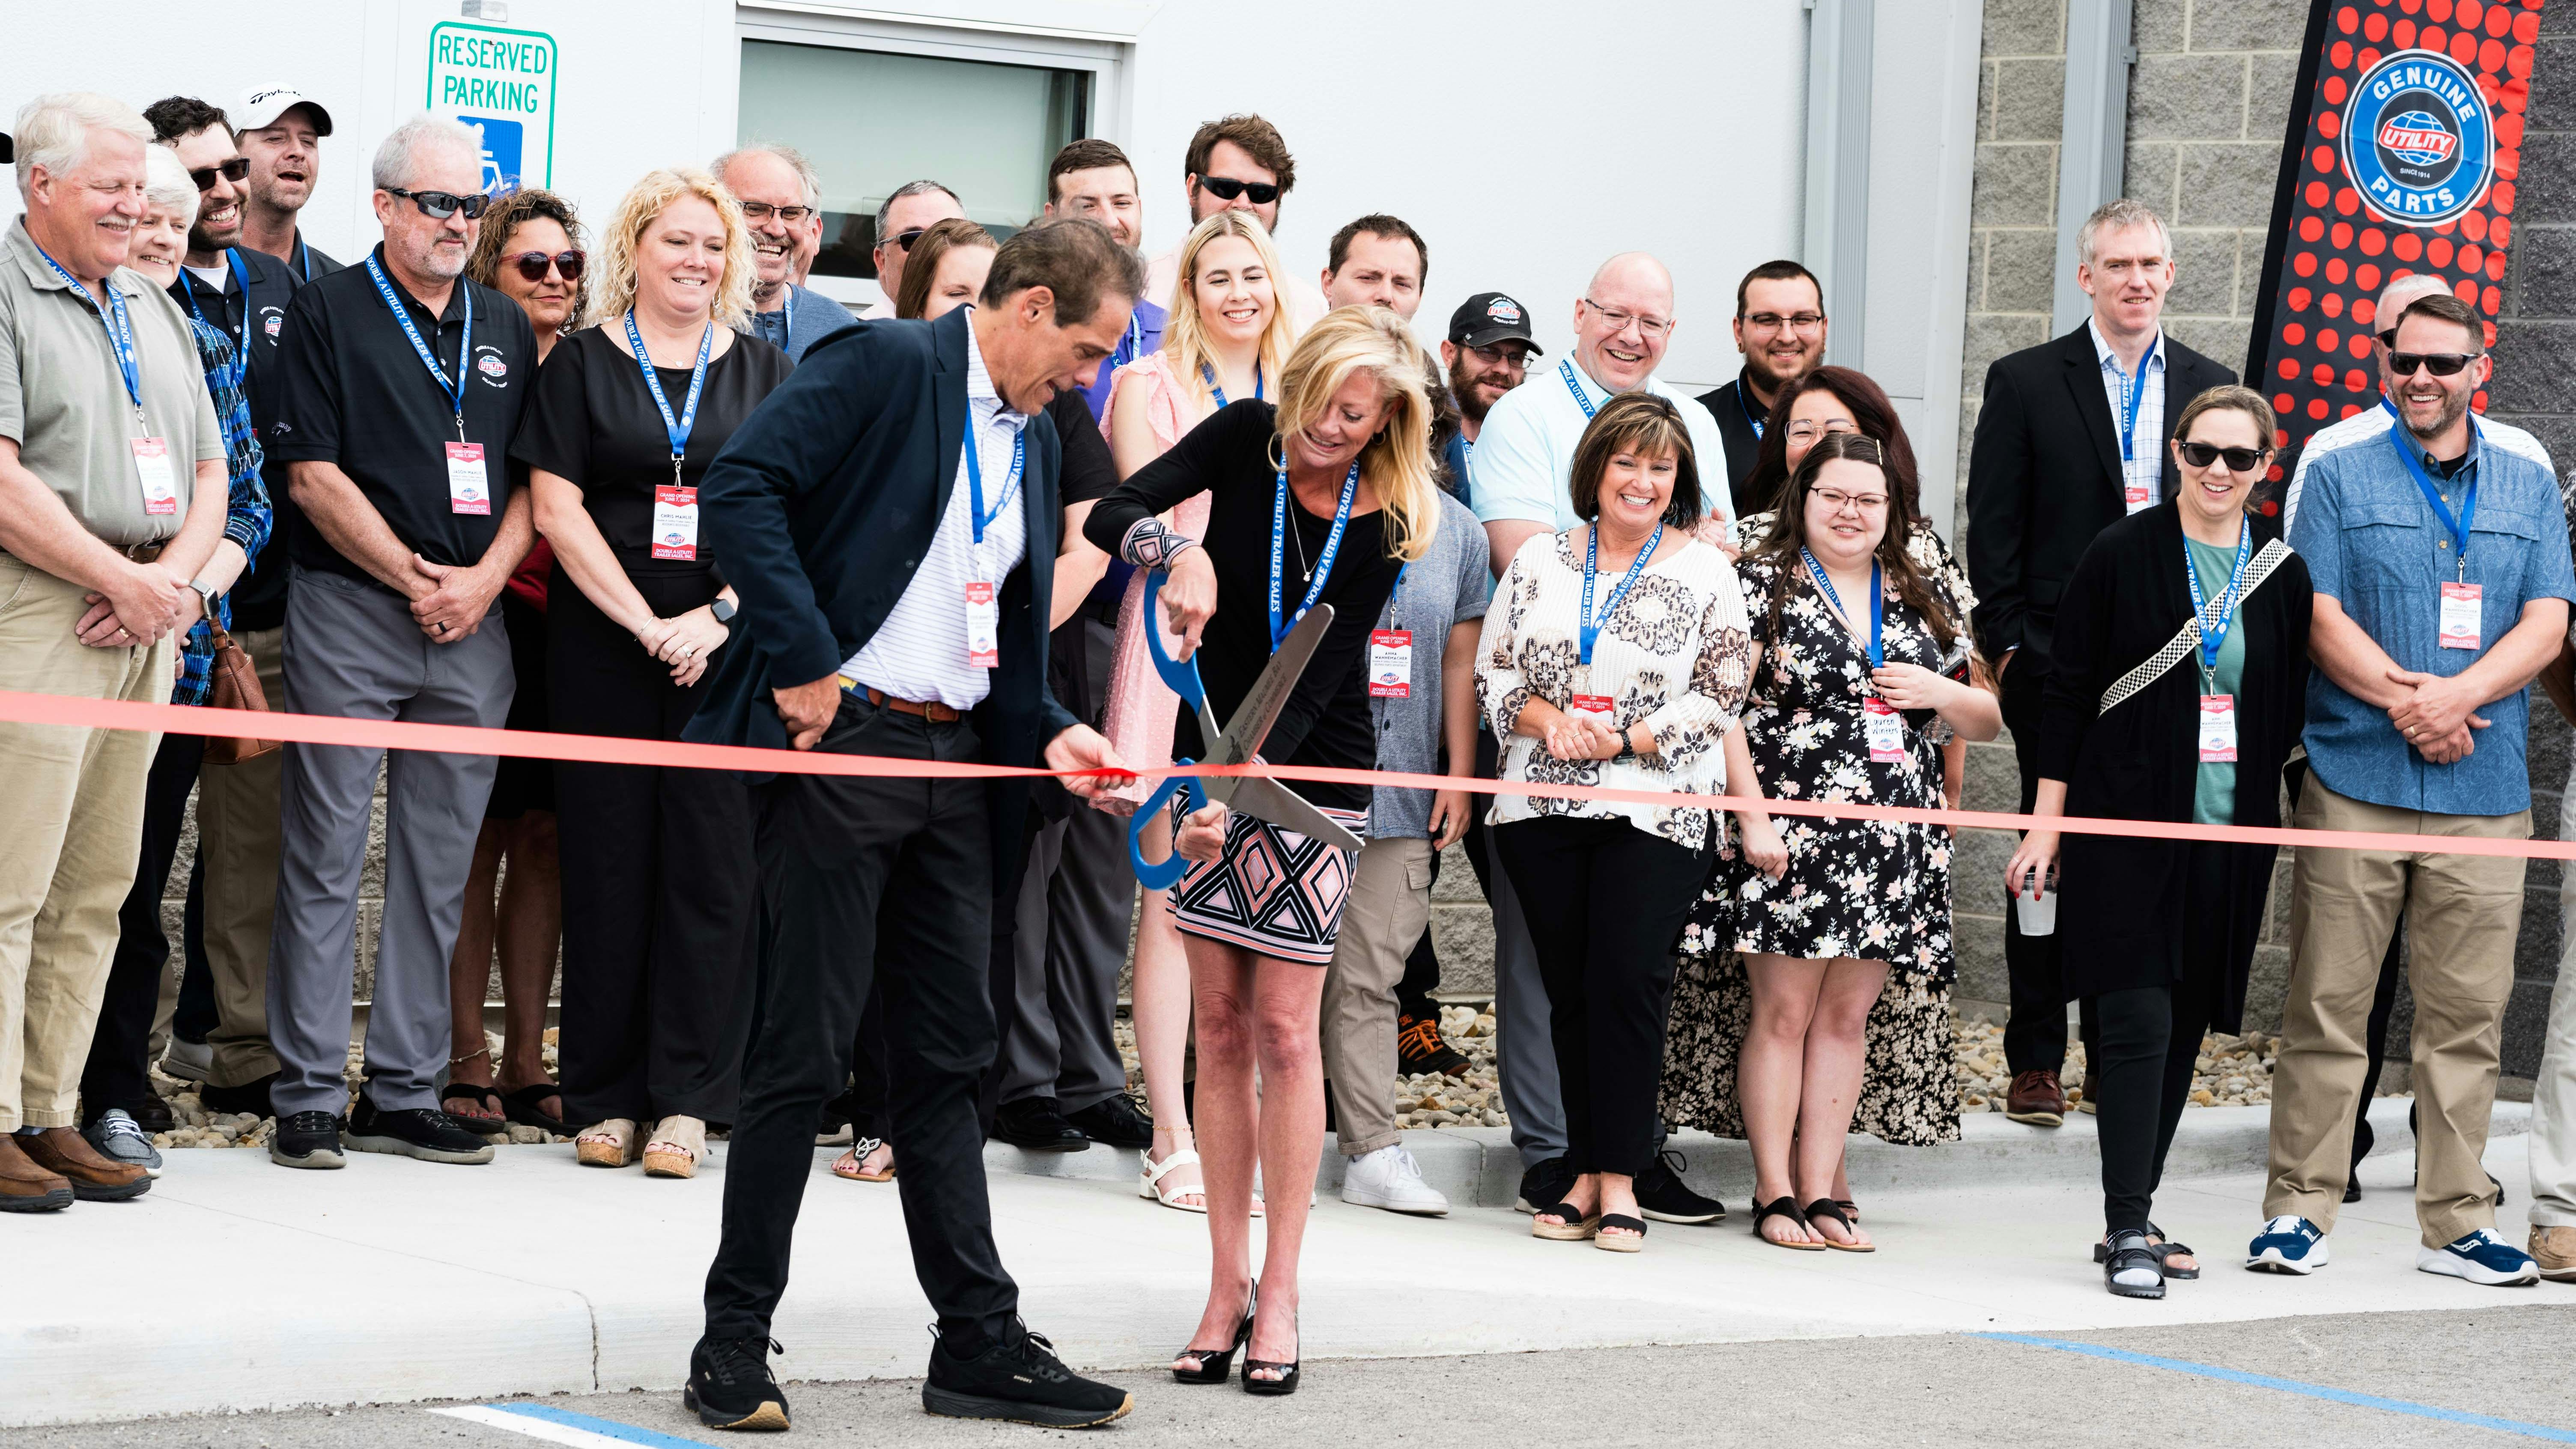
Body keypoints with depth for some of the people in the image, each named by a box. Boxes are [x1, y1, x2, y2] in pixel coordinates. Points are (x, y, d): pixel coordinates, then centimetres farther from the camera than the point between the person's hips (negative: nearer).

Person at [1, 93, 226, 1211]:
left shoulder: (156, 311, 20)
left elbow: (210, 471, 19)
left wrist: (174, 578, -1)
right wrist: (125, 582, -12)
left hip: (146, 624, 8)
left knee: (97, 887, 8)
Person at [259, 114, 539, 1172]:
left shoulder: (506, 328, 15)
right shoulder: (329, 312, -1)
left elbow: (534, 480, 13)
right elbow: (315, 475, -7)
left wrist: (483, 579, -4)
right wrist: (416, 582, -9)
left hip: (473, 621, 5)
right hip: (349, 610, -5)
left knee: (438, 869, 6)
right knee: (326, 859, -3)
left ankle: (405, 1091, 12)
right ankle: (309, 1096, 0)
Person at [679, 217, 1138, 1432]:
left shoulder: (1035, 436, 17)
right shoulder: (883, 367, -8)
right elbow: (740, 490, -19)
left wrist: (1047, 734, 4)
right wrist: (803, 659, -22)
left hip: (956, 763, 8)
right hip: (844, 741, -8)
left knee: (948, 1056, 11)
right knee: (803, 1054, -4)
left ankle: (981, 1343, 15)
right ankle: (735, 1344, 4)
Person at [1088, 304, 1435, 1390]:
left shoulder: (1384, 523, -12)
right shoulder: (1249, 437, -6)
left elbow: (1318, 679, -17)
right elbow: (1112, 513, -14)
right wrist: (1181, 553, -34)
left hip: (1313, 773, -2)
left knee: (1283, 1029, -4)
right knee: (1220, 1026, 4)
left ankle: (1278, 1292, 3)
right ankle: (1226, 1286, 8)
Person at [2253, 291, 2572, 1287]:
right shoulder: (2340, 478, 7)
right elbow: (2320, 616, -2)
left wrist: (2456, 696, -13)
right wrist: (2405, 699, -16)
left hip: (2484, 794, 2)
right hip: (2353, 782, -2)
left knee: (2466, 1016, 3)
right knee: (2326, 1006, -2)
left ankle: (2456, 1220, 10)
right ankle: (2299, 1208, 3)